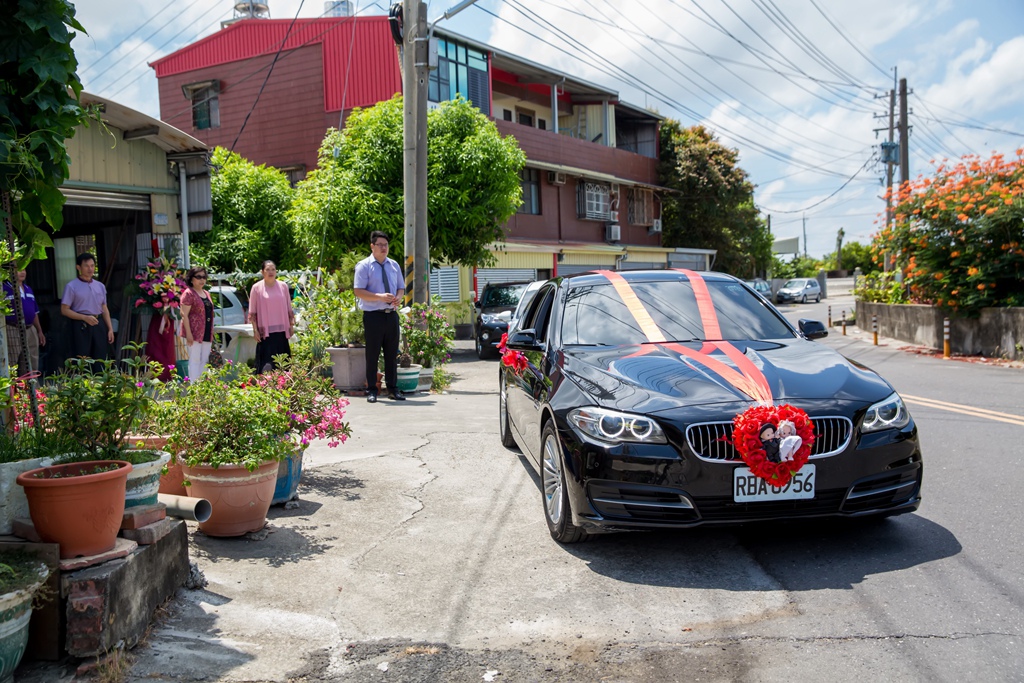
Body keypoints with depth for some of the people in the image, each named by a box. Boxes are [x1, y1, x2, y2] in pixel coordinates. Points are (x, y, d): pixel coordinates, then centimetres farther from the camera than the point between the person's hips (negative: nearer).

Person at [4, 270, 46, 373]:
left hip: (30, 330, 7)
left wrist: (40, 331, 18)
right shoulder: (5, 288, -5)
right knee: (14, 367, -4)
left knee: (33, 366, 11)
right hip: (13, 331, -7)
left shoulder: (28, 289, 16)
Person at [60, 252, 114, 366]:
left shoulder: (100, 286, 12)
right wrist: (85, 317, -18)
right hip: (81, 326, -5)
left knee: (100, 360, 7)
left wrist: (110, 329, 8)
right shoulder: (71, 286, -4)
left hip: (98, 325, 5)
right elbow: (64, 310, -6)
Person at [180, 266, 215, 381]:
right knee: (195, 360, -6)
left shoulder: (206, 294, 17)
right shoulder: (188, 293, -8)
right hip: (195, 333, -8)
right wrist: (188, 333, -19)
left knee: (204, 361, 9)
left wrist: (212, 333, 18)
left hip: (207, 333, 8)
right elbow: (184, 315, -13)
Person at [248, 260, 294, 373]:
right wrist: (255, 330, -5)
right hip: (265, 331, -3)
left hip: (281, 331, 3)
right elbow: (252, 312, 1)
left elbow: (289, 309, 12)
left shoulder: (283, 286, 7)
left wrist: (291, 326, 8)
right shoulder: (257, 288, 0)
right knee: (266, 364, -5)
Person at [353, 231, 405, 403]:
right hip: (373, 315, -5)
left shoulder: (394, 265, 13)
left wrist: (399, 297, -6)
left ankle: (392, 389, 19)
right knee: (372, 354, 1)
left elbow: (401, 287, 18)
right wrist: (380, 296, -22)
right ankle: (371, 390, 10)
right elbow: (359, 292, -10)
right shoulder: (364, 266, -4)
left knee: (392, 353, 10)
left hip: (392, 314, 5)